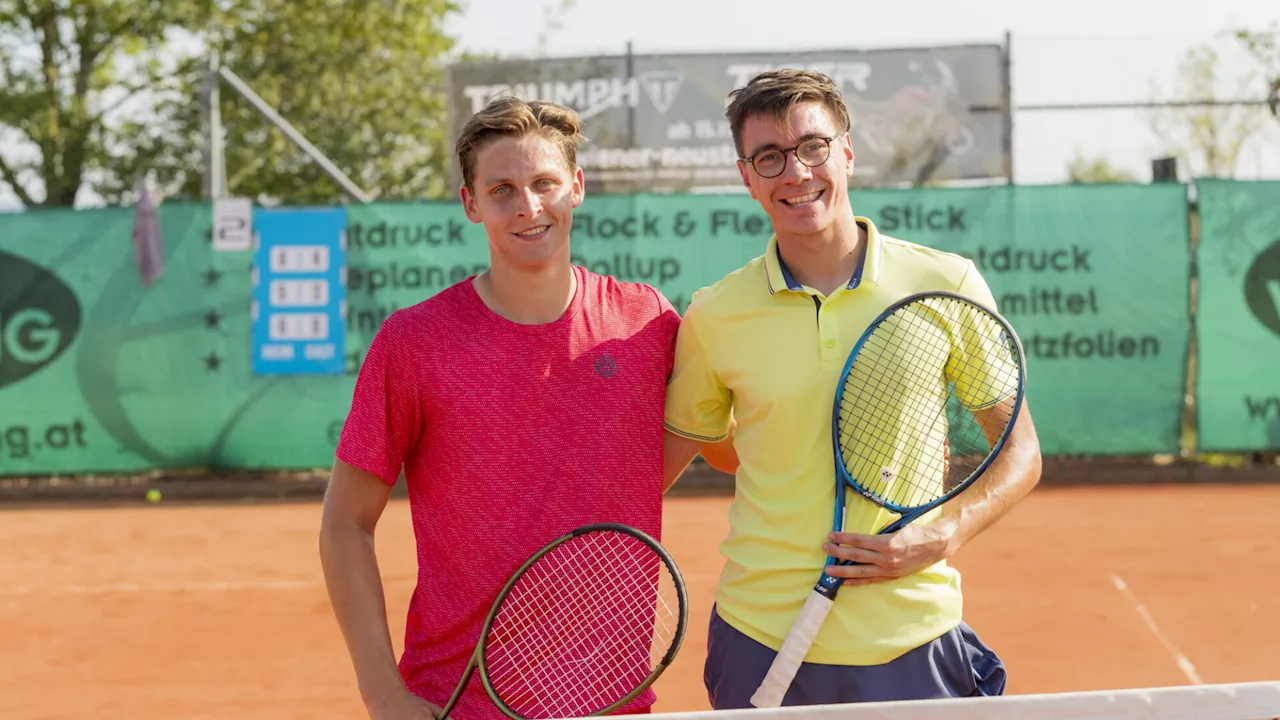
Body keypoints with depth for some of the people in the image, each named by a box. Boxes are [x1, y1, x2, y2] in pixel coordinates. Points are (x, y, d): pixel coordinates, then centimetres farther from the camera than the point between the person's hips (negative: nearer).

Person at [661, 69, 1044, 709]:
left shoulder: (946, 284, -3)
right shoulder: (712, 316, -1)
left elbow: (1019, 451, 2)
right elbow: (672, 450, 12)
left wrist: (943, 537, -12)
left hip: (911, 638, 0)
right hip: (759, 639, 1)